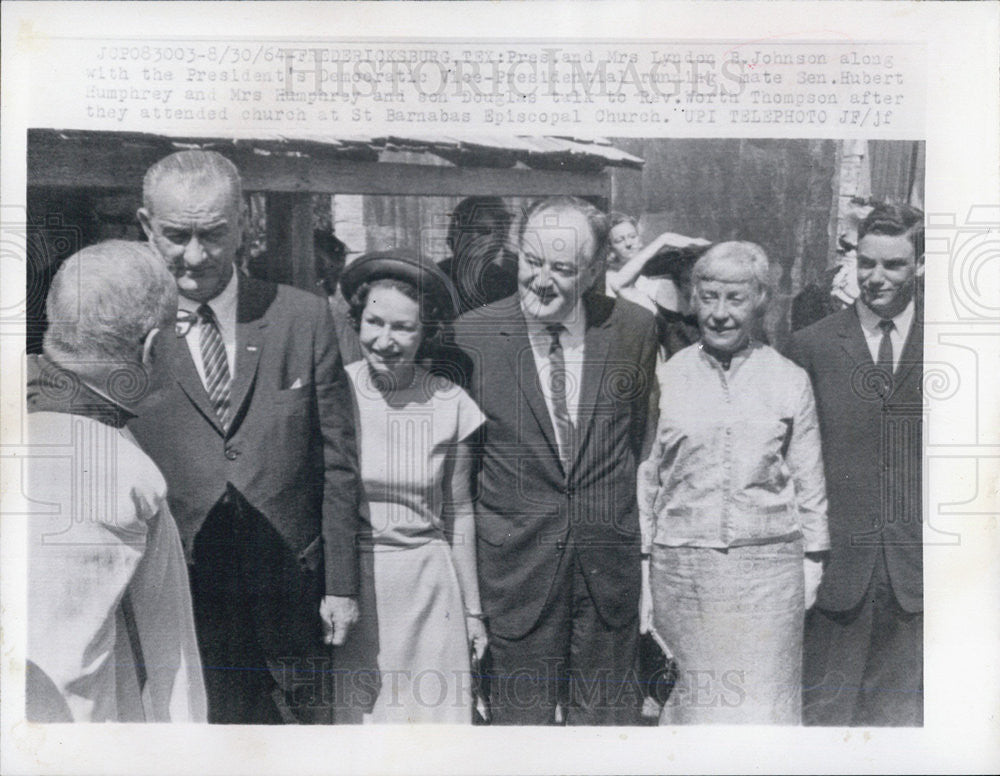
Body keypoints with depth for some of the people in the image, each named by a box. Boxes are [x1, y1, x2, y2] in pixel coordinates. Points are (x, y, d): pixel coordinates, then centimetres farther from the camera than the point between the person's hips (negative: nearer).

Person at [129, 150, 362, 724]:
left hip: (294, 592, 1)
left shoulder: (305, 319, -3)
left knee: (310, 716, 17)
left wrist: (342, 585, 0)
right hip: (182, 596, -1)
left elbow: (338, 462, 0)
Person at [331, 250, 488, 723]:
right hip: (342, 587, 0)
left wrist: (472, 610, 10)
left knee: (430, 705, 2)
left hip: (426, 589, 1)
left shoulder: (448, 404, -2)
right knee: (346, 712, 5)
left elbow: (458, 514, 6)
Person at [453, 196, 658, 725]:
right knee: (521, 711, 10)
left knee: (607, 711, 16)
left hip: (610, 558, 2)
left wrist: (615, 511, 12)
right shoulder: (473, 334, -8)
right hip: (518, 557, -1)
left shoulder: (633, 329, -2)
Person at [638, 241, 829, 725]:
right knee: (692, 697, 6)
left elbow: (809, 481, 10)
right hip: (682, 566, 0)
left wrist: (812, 559, 9)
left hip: (768, 565, 0)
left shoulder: (789, 381, 4)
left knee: (763, 700, 2)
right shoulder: (665, 380, 3)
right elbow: (645, 476, 9)